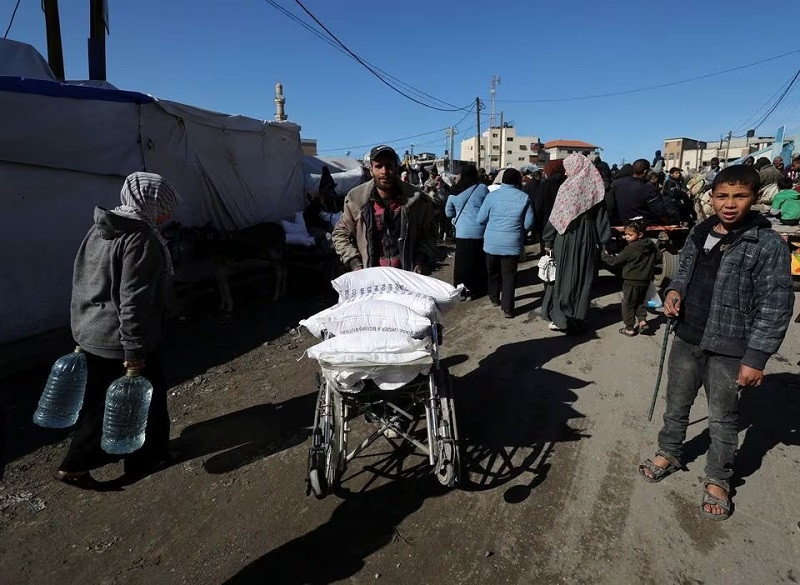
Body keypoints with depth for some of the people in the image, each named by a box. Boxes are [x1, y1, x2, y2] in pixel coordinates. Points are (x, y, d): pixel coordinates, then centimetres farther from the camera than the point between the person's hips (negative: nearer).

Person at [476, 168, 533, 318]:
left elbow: (480, 219, -2)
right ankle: (507, 308, 2)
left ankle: (494, 298, 36)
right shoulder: (524, 198, -5)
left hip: (492, 242, 1)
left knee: (493, 271, 20)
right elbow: (528, 223, -5)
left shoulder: (492, 195, -5)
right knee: (509, 275, 4)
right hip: (513, 243, -1)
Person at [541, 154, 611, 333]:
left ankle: (561, 318, 7)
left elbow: (556, 217, -10)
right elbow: (602, 217, 3)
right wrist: (602, 242, 9)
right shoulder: (595, 187, 1)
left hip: (567, 237, -4)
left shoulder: (567, 187, -11)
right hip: (588, 239, 4)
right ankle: (579, 319, 18)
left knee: (564, 277, 5)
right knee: (584, 278, 11)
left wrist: (548, 241, -3)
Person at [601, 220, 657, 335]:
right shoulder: (651, 245, 1)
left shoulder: (630, 249, -19)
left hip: (632, 282, -7)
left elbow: (615, 261, -12)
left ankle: (629, 328, 9)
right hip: (645, 281, 7)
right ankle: (642, 320, 9)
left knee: (628, 305, 5)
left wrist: (604, 255, 4)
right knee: (640, 302, 24)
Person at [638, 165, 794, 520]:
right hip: (687, 338, 5)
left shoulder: (768, 245, -13)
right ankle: (669, 454, 41)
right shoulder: (699, 234, 3)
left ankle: (718, 479, 31)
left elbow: (775, 307, -14)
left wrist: (756, 357, -17)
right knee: (676, 404, 20)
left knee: (723, 417, 11)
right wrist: (675, 291, -5)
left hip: (730, 349, -5)